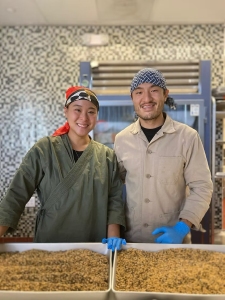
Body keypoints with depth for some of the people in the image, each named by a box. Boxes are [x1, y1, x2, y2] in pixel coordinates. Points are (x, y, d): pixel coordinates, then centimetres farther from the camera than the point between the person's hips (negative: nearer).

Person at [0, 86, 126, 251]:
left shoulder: (107, 156, 0)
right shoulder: (44, 149, -7)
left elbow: (115, 199, 0)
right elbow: (17, 195, -10)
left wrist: (113, 236, -13)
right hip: (49, 245, -2)